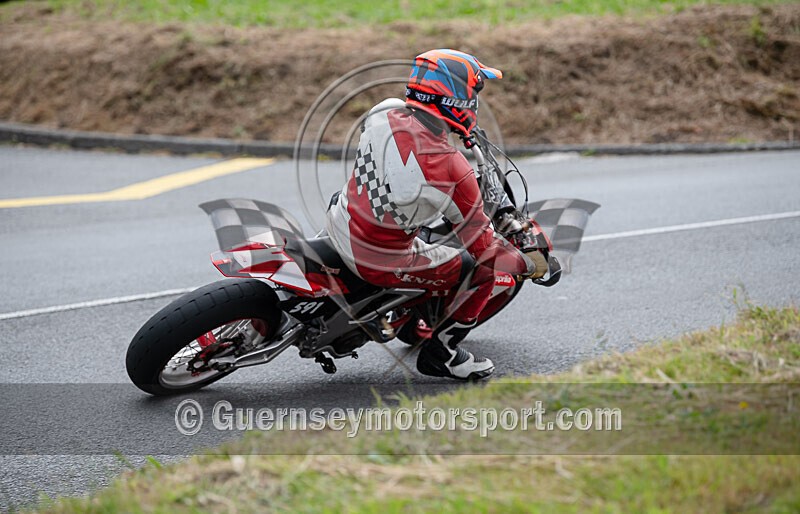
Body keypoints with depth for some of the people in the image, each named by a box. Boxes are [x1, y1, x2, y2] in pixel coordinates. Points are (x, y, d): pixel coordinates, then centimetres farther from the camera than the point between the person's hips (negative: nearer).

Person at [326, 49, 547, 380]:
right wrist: (528, 265, 2)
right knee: (480, 270, 8)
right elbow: (484, 248, -17)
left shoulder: (384, 113, -11)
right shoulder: (453, 172, -28)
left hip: (338, 223, 7)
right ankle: (439, 354, 19)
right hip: (379, 262, -7)